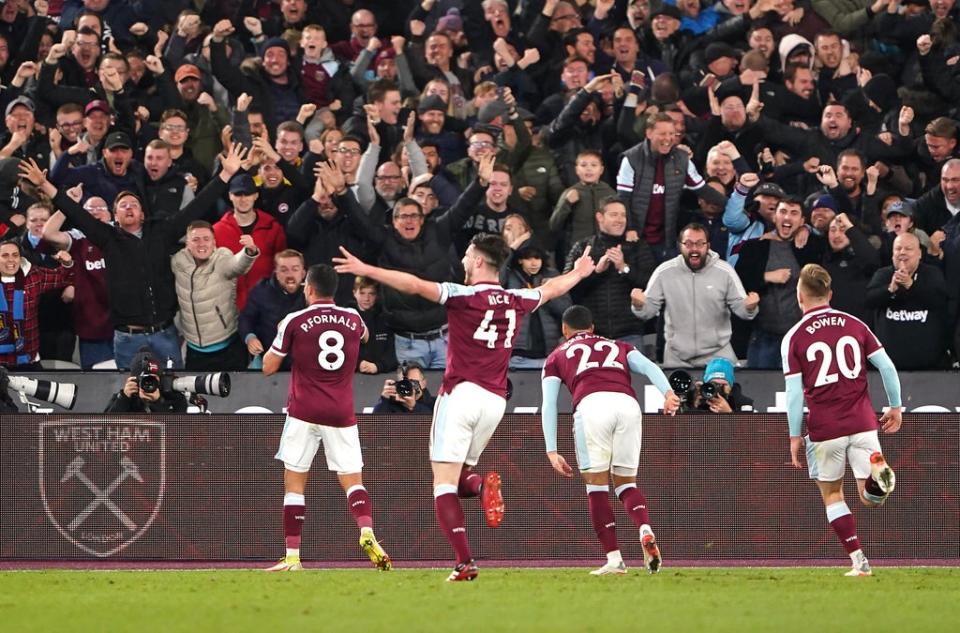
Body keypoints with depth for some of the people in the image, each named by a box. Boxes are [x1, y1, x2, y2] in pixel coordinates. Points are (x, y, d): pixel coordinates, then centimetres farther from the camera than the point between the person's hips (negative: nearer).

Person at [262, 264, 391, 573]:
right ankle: (367, 532, -25)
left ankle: (292, 556, 0)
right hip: (342, 414, 2)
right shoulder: (352, 319, 5)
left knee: (294, 484, 5)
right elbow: (365, 335, 31)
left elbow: (269, 367, 2)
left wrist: (279, 337, 19)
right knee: (353, 482, 3)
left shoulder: (294, 322, -6)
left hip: (304, 413, -2)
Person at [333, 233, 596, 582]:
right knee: (457, 478, 20)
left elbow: (414, 285, -18)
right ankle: (483, 486, -16)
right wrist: (578, 273, 50)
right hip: (495, 400, 6)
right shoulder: (517, 301, 9)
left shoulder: (463, 296, -8)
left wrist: (365, 269, -17)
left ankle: (465, 563, -19)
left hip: (461, 393, -6)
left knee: (444, 484, -4)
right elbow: (551, 289, 30)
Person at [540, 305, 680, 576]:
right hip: (627, 403, 2)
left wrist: (552, 451, 15)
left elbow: (548, 405, 19)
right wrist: (668, 393, -2)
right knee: (626, 482, 14)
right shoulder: (618, 346, 35)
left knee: (597, 486, 7)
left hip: (591, 404, -2)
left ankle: (614, 559, -1)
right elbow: (649, 366, 15)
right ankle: (645, 531, -14)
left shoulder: (557, 357, 29)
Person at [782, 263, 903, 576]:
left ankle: (859, 559, 7)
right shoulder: (854, 325, 6)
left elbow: (794, 392, -6)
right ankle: (878, 475, -31)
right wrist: (896, 407, 15)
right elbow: (887, 367, 3)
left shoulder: (794, 337, -2)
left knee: (831, 493, 17)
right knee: (871, 499, 4)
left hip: (824, 429, -2)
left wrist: (795, 436, 1)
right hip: (862, 422, 2)